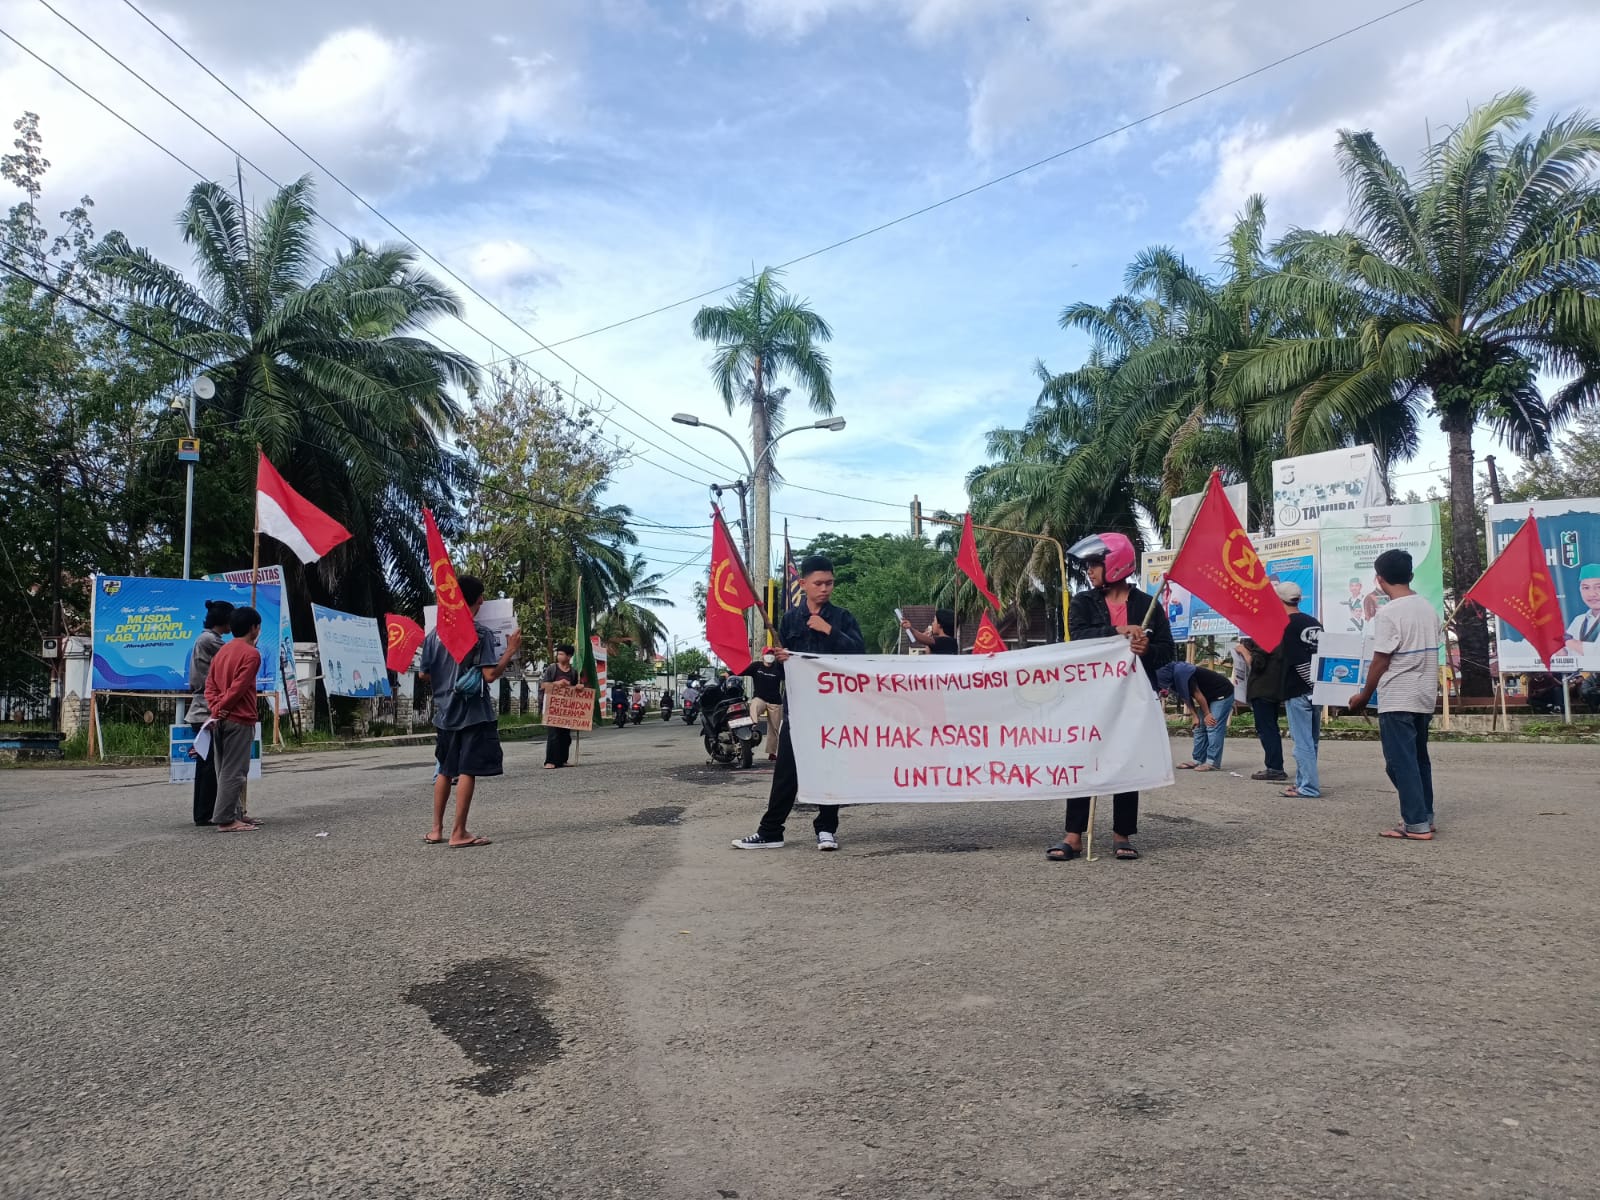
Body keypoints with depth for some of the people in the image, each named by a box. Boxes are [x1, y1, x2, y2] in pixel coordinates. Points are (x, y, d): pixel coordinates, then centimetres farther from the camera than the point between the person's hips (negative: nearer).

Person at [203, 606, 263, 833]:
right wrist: (221, 708, -7)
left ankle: (236, 814, 18)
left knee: (226, 770, 12)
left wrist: (215, 708, 1)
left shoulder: (222, 651, 16)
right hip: (239, 720, -9)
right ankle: (225, 819, -7)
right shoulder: (251, 653, -10)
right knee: (234, 772, -7)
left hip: (221, 720, 9)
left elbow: (210, 684, 11)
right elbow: (238, 687, -17)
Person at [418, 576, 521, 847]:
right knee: (467, 771, -2)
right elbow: (490, 674, -17)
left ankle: (436, 829, 20)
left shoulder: (436, 633, 5)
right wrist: (511, 650, -6)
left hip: (445, 713, 6)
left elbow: (423, 675, 7)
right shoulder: (481, 634, -11)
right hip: (473, 713, -6)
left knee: (445, 770, 16)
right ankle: (459, 833, -1)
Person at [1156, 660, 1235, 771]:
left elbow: (1197, 694, -23)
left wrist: (1207, 714, -13)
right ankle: (1197, 760, 10)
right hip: (1209, 697, 10)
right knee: (1200, 728, 7)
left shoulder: (1181, 674, -30)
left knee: (1213, 727, -15)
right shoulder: (1175, 676, -2)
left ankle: (1213, 763, -14)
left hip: (1222, 694, -10)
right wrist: (1195, 716, -2)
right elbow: (1186, 698, 5)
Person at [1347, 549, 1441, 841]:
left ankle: (1416, 825, -4)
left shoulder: (1388, 613, -16)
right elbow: (1429, 654, 14)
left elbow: (1380, 661, -14)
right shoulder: (1428, 608, 8)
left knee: (1401, 762, -3)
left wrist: (1364, 696, -3)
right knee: (1419, 759, 18)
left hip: (1397, 700, -8)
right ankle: (1425, 816, 25)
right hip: (1424, 697, 8)